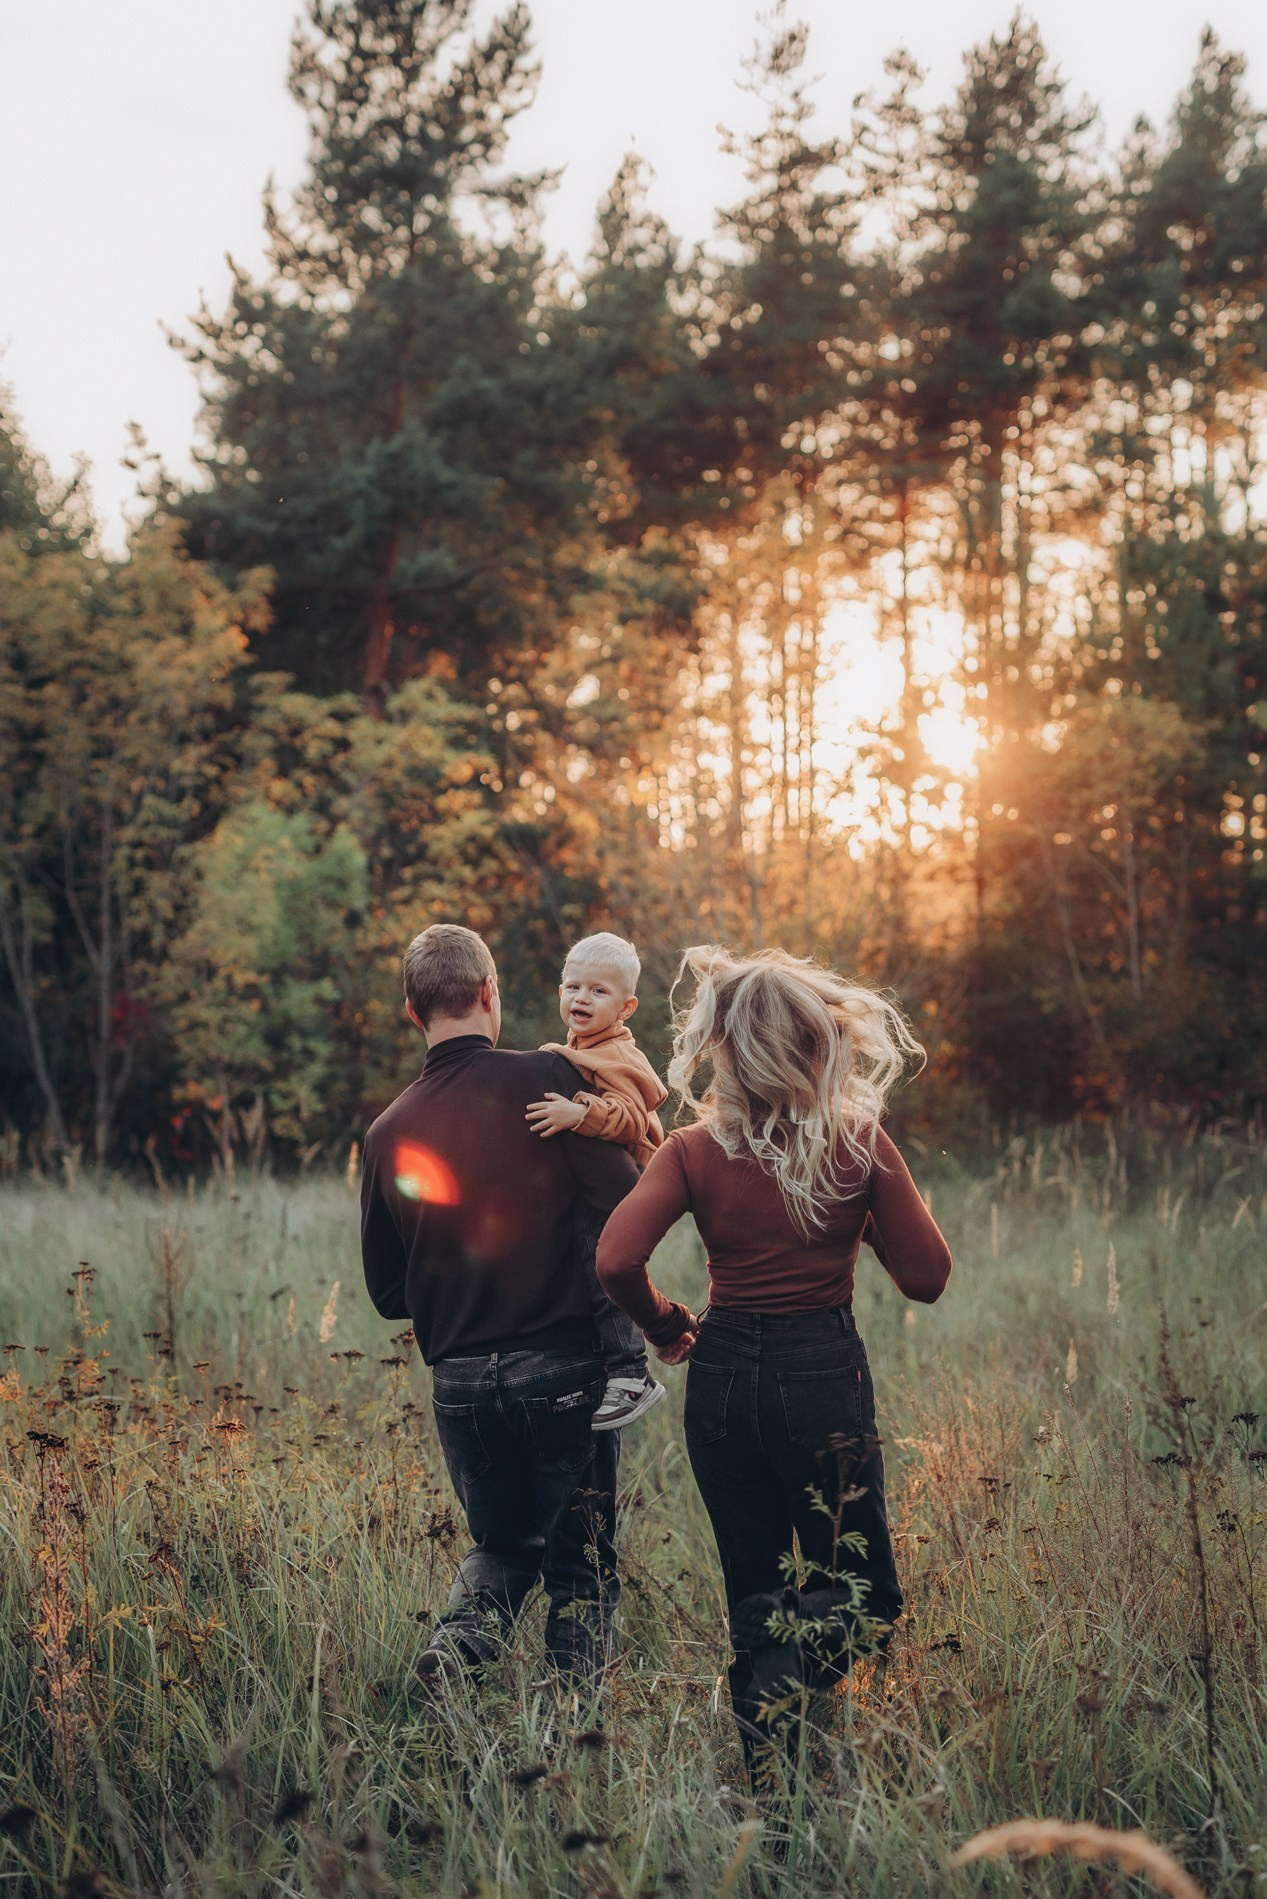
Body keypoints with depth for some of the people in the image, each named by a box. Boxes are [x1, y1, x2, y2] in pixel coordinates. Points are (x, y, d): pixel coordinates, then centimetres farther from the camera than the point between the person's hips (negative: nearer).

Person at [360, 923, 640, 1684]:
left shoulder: (390, 1131, 4)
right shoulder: (546, 1079, -9)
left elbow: (387, 1290, 11)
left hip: (459, 1382, 4)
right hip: (562, 1364, -4)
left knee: (502, 1545, 22)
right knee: (581, 1562, 10)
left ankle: (456, 1642, -3)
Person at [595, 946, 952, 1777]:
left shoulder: (693, 1152, -8)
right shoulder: (863, 1145, -9)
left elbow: (616, 1259, -18)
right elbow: (927, 1276, -4)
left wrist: (667, 1325, 1)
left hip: (724, 1375, 2)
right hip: (825, 1376, -2)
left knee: (754, 1593, 17)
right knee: (865, 1597, 14)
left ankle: (766, 1775, 8)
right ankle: (796, 1651, -16)